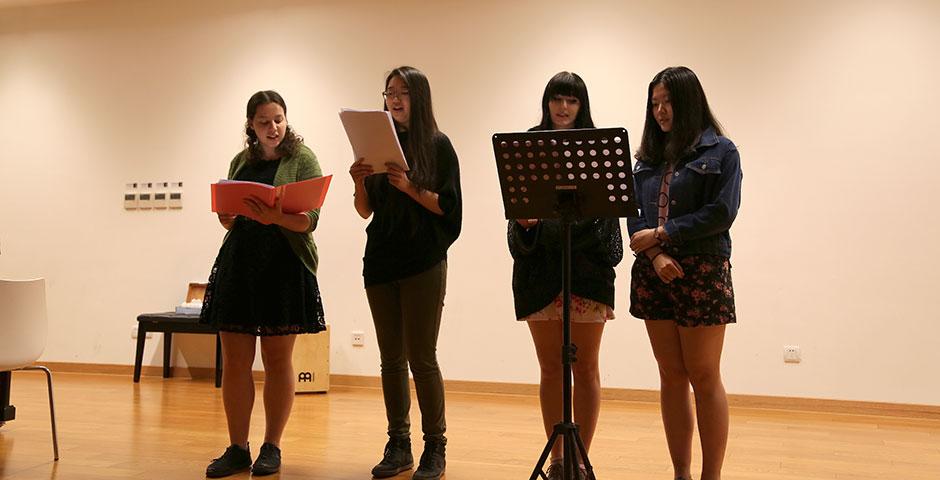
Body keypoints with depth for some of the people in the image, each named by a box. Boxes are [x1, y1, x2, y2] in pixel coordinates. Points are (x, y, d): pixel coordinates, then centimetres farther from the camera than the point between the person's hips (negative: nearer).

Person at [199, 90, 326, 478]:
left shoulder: (302, 159, 0)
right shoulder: (241, 161, 15)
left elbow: (309, 219, -9)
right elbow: (228, 220, 18)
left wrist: (275, 217, -27)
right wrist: (225, 211, -4)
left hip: (284, 264, -4)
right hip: (238, 262, 4)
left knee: (277, 359, 5)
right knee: (234, 361, 3)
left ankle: (272, 447, 15)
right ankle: (237, 449, 12)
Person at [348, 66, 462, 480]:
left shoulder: (437, 144, 0)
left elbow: (447, 206, -6)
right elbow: (366, 211, 11)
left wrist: (409, 187, -19)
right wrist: (359, 182, -7)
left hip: (423, 263, -5)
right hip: (381, 260, 5)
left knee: (422, 358, -5)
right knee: (391, 358, 7)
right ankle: (398, 446, 14)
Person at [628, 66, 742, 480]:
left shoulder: (720, 151, -1)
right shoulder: (649, 156, 15)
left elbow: (721, 213, -11)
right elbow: (633, 213, 7)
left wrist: (661, 234, -13)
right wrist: (655, 255, -11)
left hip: (703, 273, -5)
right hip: (654, 273, 5)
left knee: (704, 377, -1)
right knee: (671, 377, 7)